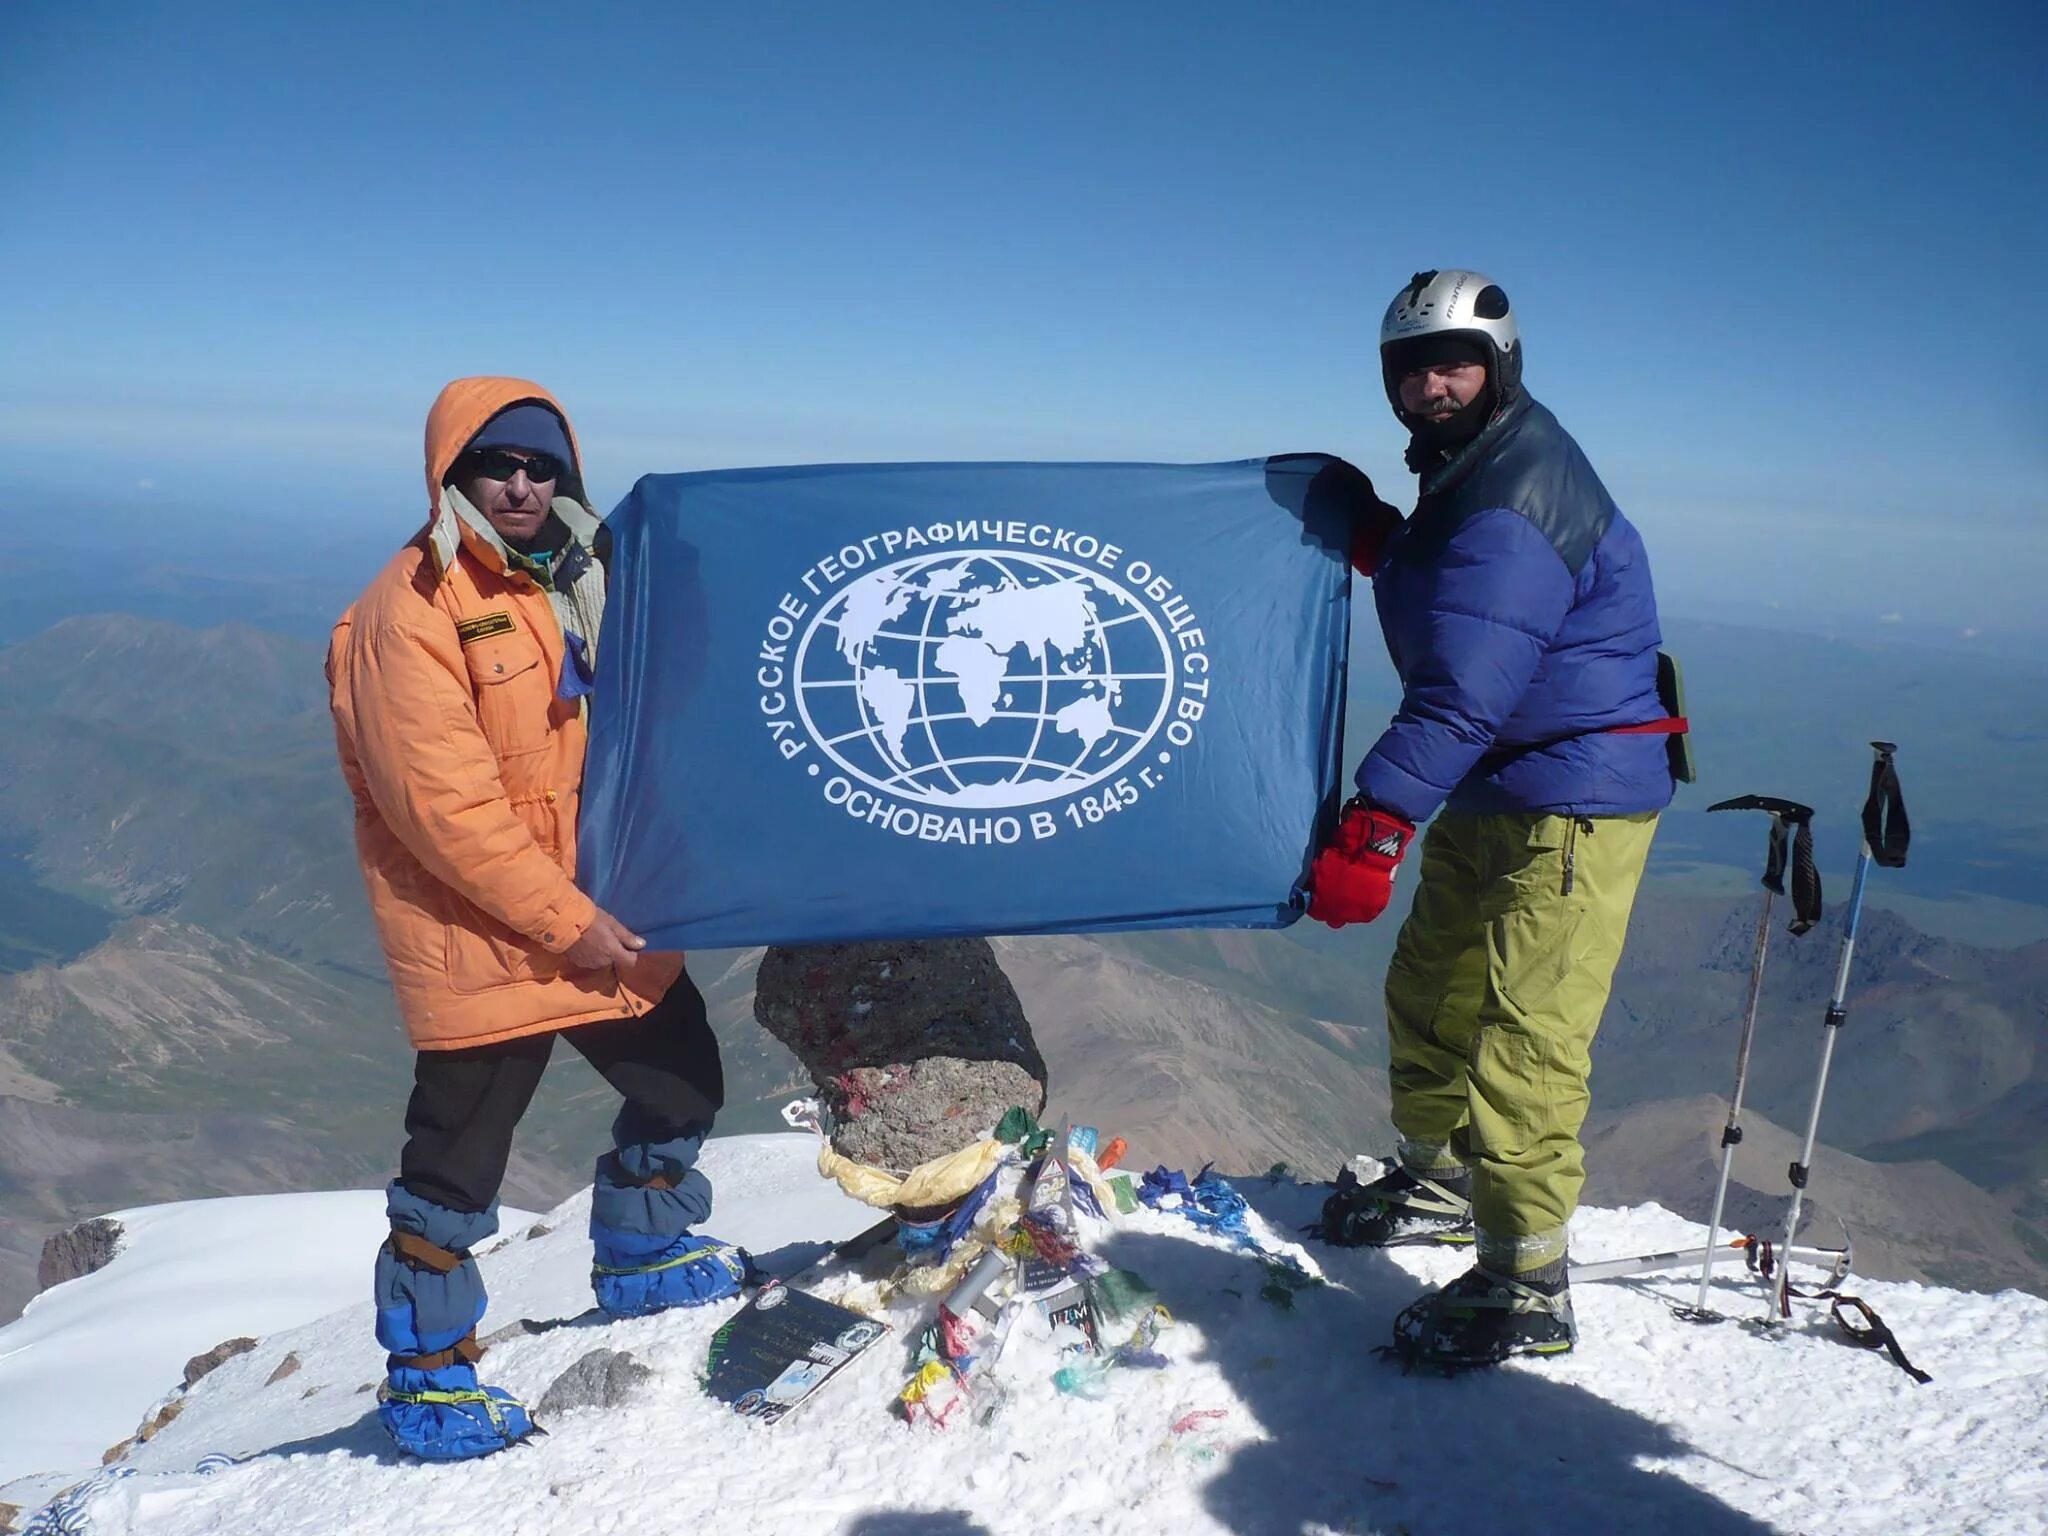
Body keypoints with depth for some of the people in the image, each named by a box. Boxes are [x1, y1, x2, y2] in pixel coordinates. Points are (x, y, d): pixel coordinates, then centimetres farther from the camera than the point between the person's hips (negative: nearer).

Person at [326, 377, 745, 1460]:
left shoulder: (575, 579, 10)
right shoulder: (411, 607, -15)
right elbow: (445, 801, -21)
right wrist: (566, 921, -20)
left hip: (607, 914, 8)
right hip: (480, 936, -7)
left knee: (683, 1083, 17)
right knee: (458, 1160, 3)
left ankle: (639, 1256, 41)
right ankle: (423, 1371, 23)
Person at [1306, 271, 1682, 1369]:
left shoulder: (1517, 502, -22)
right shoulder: (1469, 470, 12)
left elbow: (1463, 692, -28)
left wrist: (1374, 826, -31)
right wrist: (1382, 547, 7)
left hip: (1574, 800, -11)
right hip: (1497, 790, 11)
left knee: (1521, 1038, -10)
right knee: (1430, 991, 19)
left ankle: (1528, 1289, 1)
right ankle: (1439, 1181, 39)